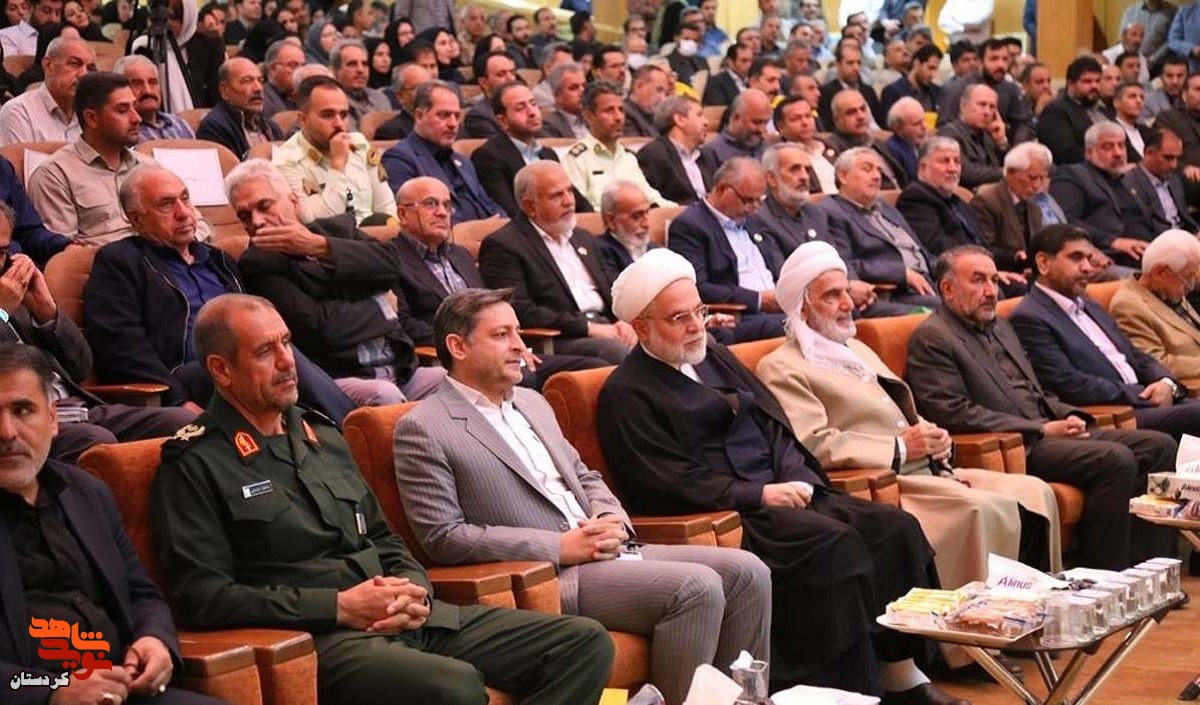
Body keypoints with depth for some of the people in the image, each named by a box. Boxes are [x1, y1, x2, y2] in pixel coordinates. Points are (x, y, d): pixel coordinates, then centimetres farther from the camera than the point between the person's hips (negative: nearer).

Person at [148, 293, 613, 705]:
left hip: (410, 620, 8)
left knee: (584, 642, -6)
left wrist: (414, 590, 2)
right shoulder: (194, 464, -1)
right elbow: (201, 596, -10)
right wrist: (339, 606, -14)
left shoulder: (321, 435, 21)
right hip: (315, 637, -8)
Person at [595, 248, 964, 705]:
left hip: (782, 493, 8)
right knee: (835, 542, -30)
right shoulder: (626, 394, -4)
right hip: (727, 516, -8)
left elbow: (777, 427, 18)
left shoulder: (715, 357, 20)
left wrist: (797, 480, -2)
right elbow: (674, 484, -13)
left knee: (895, 528, -10)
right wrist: (761, 495, -15)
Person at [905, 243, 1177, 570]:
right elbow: (955, 413, -16)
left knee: (1159, 445, -3)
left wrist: (1069, 417, 4)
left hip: (1048, 430, 9)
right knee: (1115, 459, -27)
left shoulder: (1000, 326, 23)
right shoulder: (930, 339, -6)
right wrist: (1043, 430, -16)